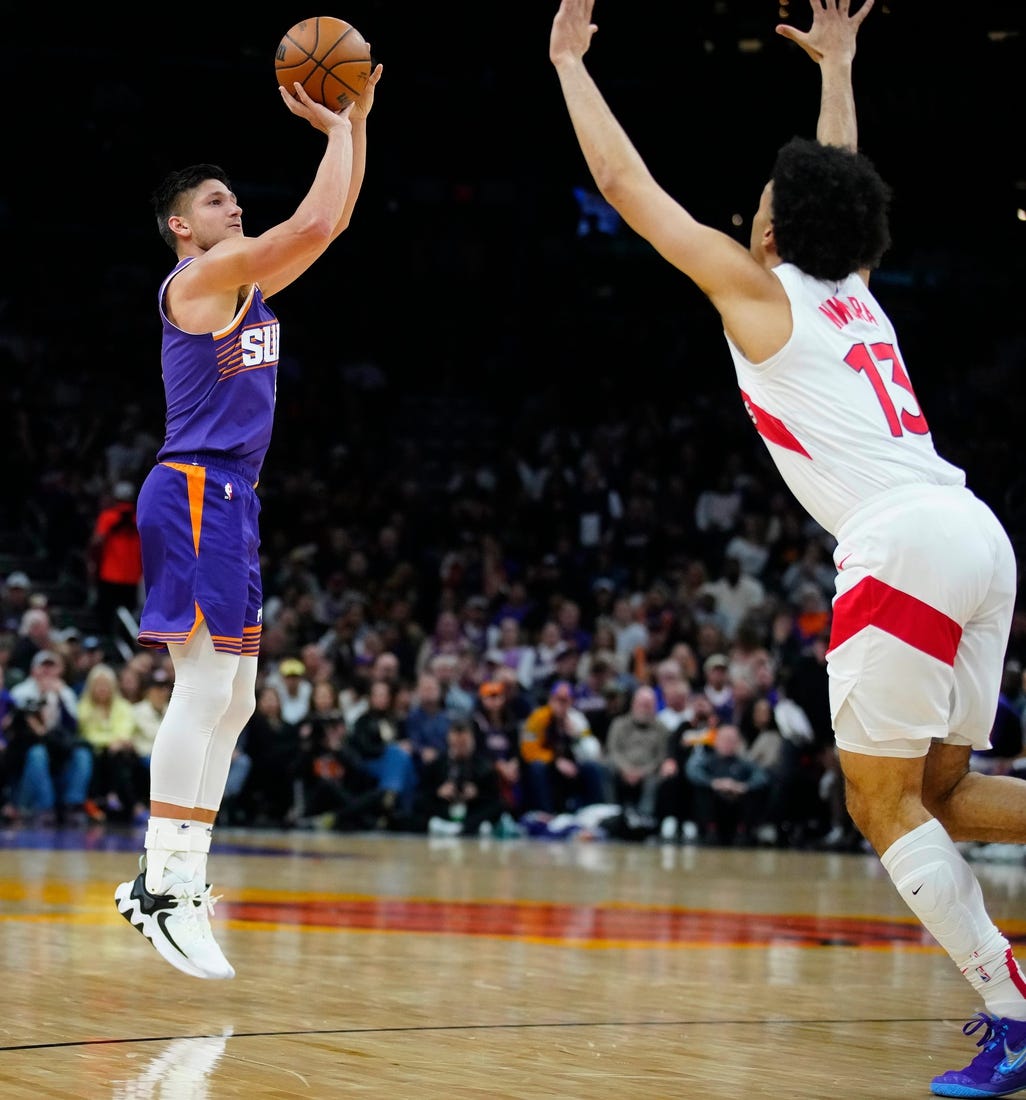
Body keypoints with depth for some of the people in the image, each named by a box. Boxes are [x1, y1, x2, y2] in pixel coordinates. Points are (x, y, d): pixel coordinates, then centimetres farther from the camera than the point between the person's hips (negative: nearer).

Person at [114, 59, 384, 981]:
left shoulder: (249, 281, 19)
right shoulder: (202, 276, -8)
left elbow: (335, 220, 22)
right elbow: (314, 223, -18)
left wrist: (356, 120, 13)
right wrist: (334, 126, -6)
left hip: (230, 499, 10)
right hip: (195, 492, -10)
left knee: (233, 700, 9)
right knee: (206, 688, -15)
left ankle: (171, 878, 13)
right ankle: (165, 890, -15)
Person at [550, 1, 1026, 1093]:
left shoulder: (756, 287, 5)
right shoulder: (852, 290, 22)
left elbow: (625, 183, 12)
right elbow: (834, 181, 44)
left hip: (901, 545, -8)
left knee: (883, 805, 0)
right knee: (937, 789, 17)